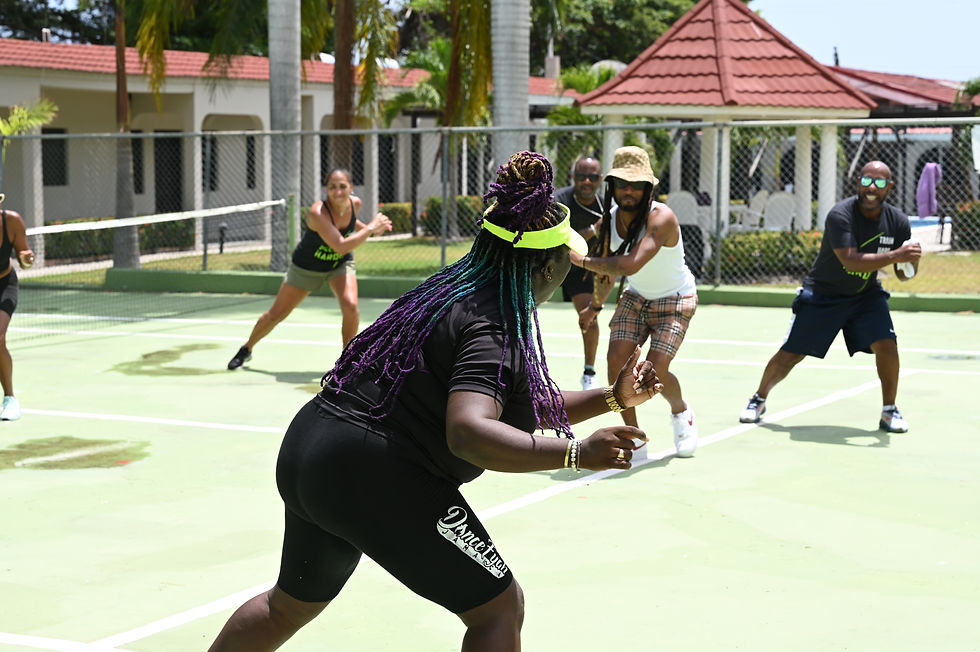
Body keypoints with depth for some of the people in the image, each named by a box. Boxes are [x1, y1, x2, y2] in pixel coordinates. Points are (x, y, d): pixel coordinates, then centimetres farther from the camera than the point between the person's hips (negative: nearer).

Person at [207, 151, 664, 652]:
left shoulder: (453, 292, 13)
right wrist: (576, 453, -36)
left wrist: (613, 397, 13)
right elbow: (468, 433, -33)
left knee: (289, 606, 30)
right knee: (500, 609, 3)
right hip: (377, 478, -10)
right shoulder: (490, 329, -17)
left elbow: (525, 406, 20)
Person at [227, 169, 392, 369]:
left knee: (350, 305, -25)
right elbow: (340, 246, -43)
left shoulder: (355, 203, -17)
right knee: (275, 315, 9)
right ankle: (246, 349, 35)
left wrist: (368, 228, -7)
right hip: (307, 267, -3)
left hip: (340, 264, 3)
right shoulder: (318, 212, -36)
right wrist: (371, 229, -39)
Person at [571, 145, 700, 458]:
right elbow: (608, 272, 11)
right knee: (617, 358, -16)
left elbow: (630, 265, -44)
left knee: (656, 369, -19)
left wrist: (582, 260, -38)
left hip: (675, 300, -5)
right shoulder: (608, 221, -10)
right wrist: (595, 307, 25)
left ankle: (681, 412, 16)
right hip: (635, 298, 5)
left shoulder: (661, 218, -30)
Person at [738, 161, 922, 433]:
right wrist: (895, 256, -45)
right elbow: (851, 261, -37)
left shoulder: (898, 221, -10)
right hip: (822, 295, -3)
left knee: (886, 344, -18)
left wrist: (911, 263, -29)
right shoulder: (840, 215, -26)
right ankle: (759, 399, 26)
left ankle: (889, 411, 1)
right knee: (789, 354, 0)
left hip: (866, 294, 3)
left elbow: (902, 275, -5)